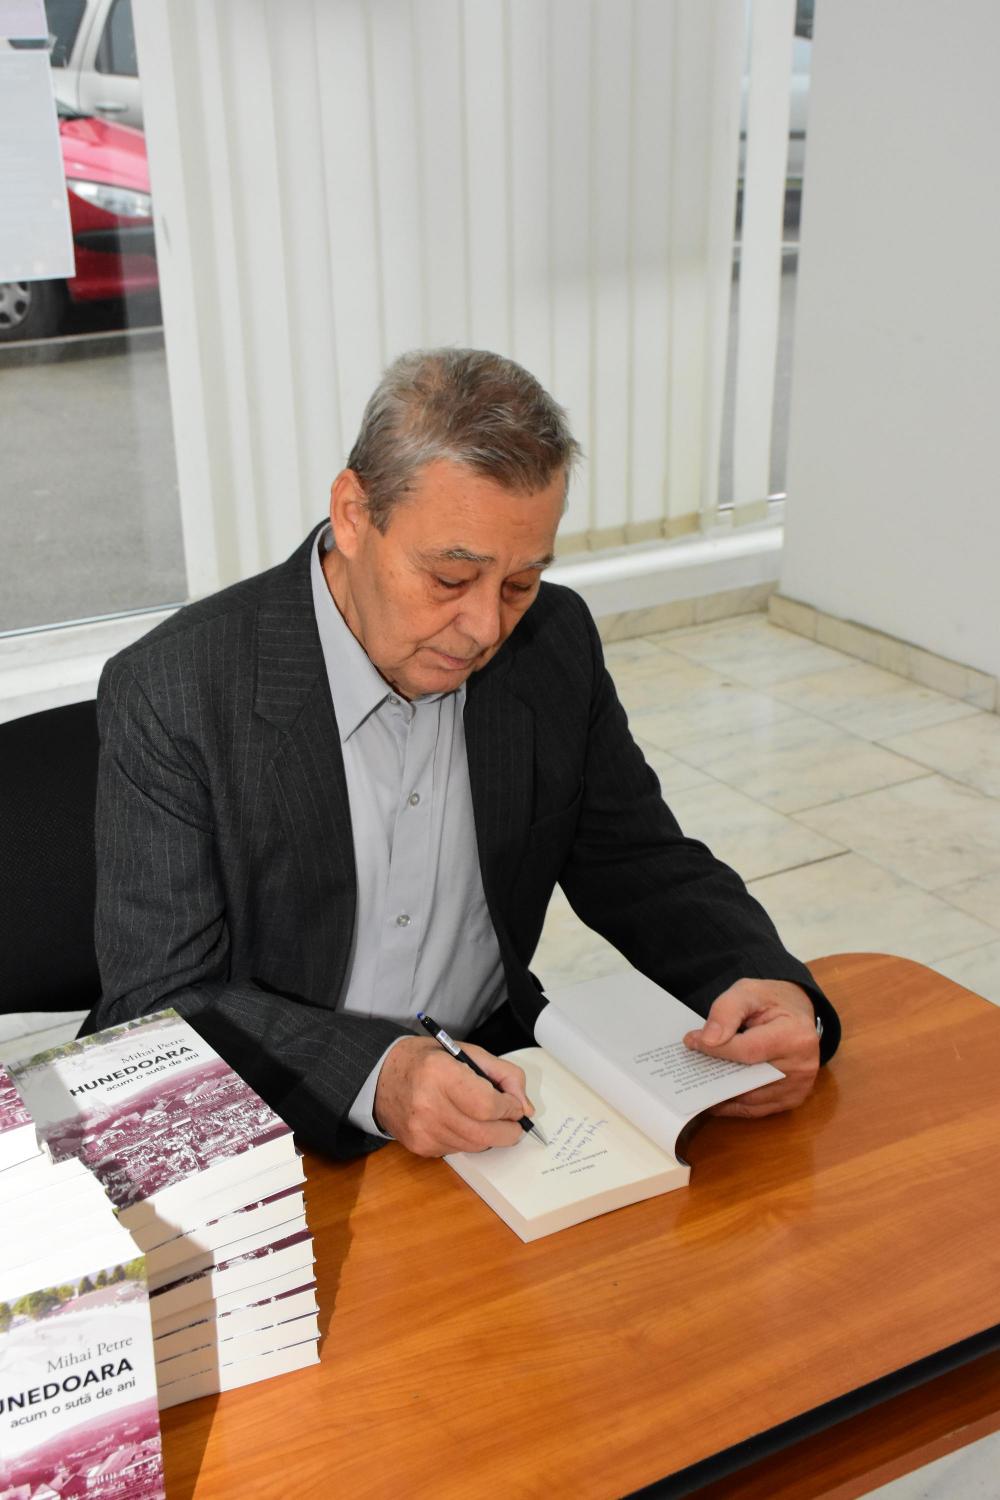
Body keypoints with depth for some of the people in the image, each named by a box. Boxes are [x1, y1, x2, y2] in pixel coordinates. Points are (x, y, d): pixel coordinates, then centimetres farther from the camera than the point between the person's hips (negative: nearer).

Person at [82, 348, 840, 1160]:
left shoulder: (554, 643, -3)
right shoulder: (173, 694, -17)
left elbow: (645, 866, 5)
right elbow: (161, 1005, -17)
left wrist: (770, 986, -15)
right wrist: (375, 1077, -34)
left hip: (494, 1088, 3)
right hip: (281, 1139, -3)